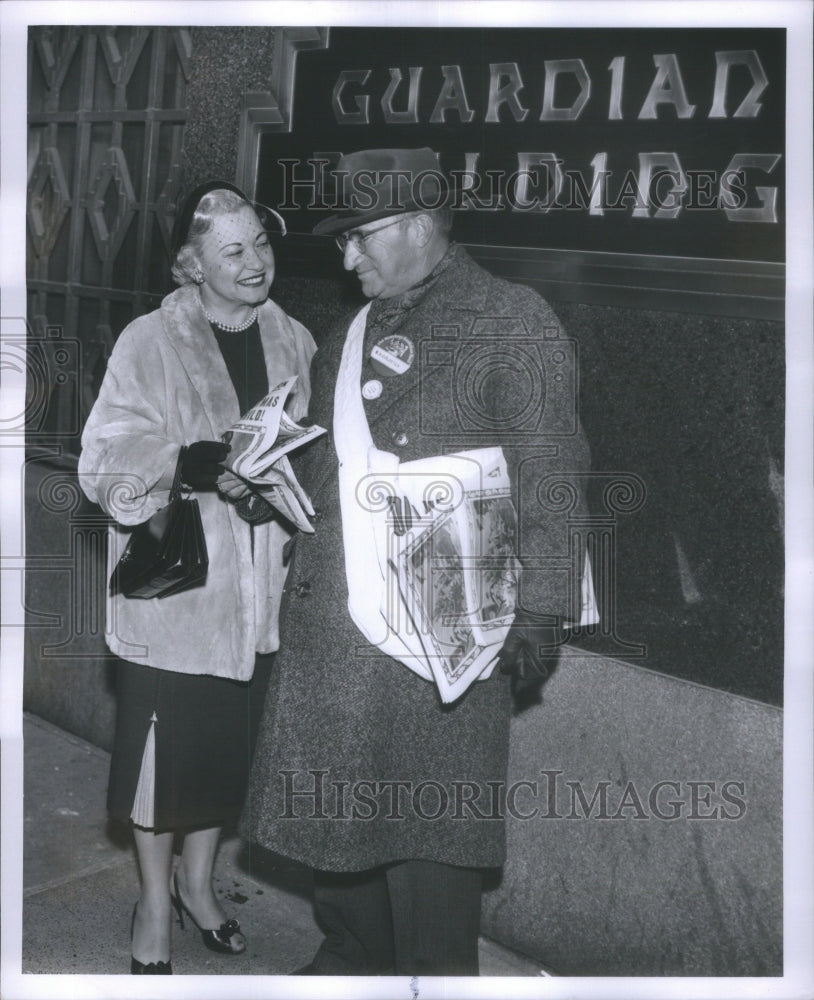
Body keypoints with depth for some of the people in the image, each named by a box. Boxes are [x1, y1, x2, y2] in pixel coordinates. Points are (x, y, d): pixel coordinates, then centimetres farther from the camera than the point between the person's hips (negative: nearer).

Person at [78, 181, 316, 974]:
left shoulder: (292, 340, 2)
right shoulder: (149, 343, -11)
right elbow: (103, 464, -14)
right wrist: (194, 463, -27)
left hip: (254, 587, 4)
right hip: (170, 582, -4)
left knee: (228, 744, 17)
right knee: (162, 746, 8)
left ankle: (196, 881, 41)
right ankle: (155, 900, 31)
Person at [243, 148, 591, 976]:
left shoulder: (511, 322, -2)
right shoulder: (351, 334, 18)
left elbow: (550, 478, -8)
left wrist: (538, 611, -13)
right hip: (330, 620, 6)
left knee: (428, 827, 2)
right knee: (335, 806, 14)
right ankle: (351, 959, 34)